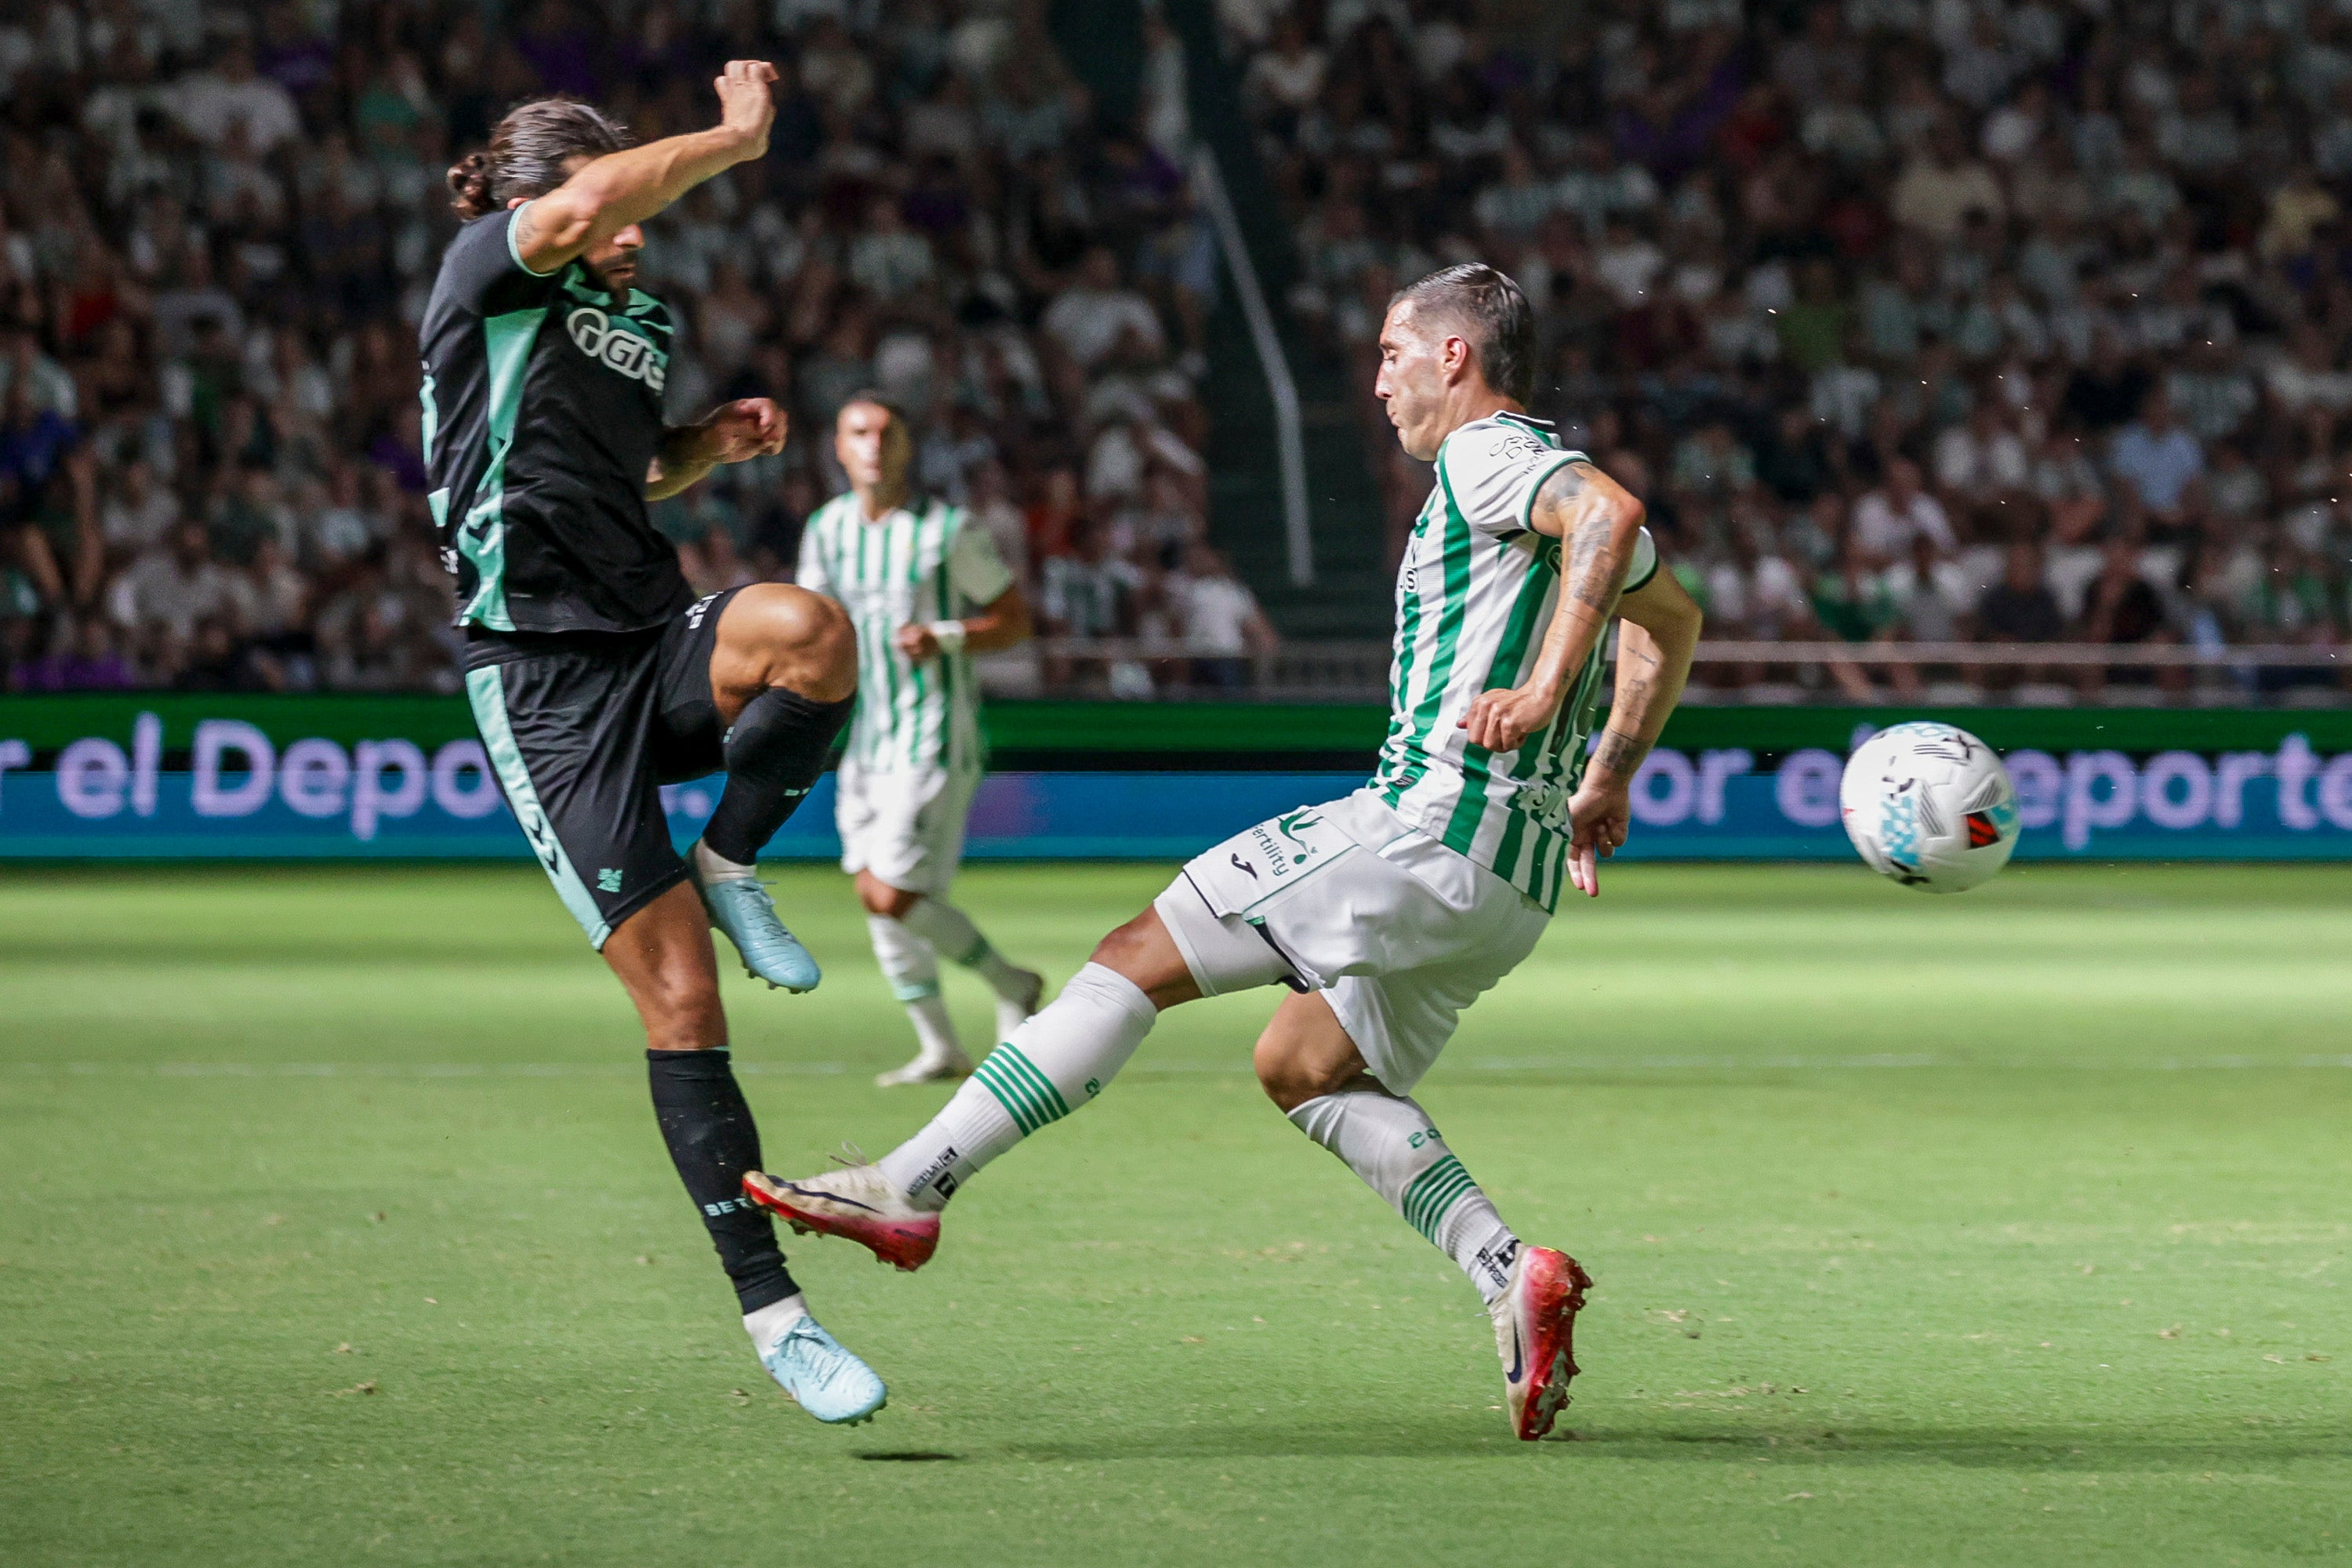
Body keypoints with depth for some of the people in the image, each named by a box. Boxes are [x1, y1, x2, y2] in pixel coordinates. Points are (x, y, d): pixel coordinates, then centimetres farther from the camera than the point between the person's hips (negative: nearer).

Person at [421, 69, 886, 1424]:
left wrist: (711, 445, 14)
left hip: (659, 643, 6)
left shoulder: (643, 321, 17)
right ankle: (772, 1312, -3)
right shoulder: (488, 276, -4)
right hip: (549, 684, -6)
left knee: (813, 631, -32)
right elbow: (574, 211, -28)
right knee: (681, 997, -11)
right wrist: (736, 137, -19)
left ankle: (729, 866, -4)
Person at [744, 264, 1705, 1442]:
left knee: (1139, 958, -8)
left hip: (1430, 828, -10)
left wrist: (1545, 690, -30)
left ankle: (910, 1187, -11)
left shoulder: (1486, 455, -6)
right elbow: (1672, 616, 38)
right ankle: (1513, 1277, 5)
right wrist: (1607, 780, 36)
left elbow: (1610, 513, -28)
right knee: (1302, 1068, 20)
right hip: (1513, 879, 10)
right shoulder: (1553, 480, 23)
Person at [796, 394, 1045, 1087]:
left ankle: (1012, 985, 8)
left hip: (935, 737, -6)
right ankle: (938, 1048, 15)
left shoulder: (949, 530, -9)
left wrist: (943, 638, -19)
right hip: (864, 737, 6)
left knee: (892, 894, -13)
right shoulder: (826, 529, 8)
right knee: (875, 895, 4)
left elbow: (1015, 619, -4)